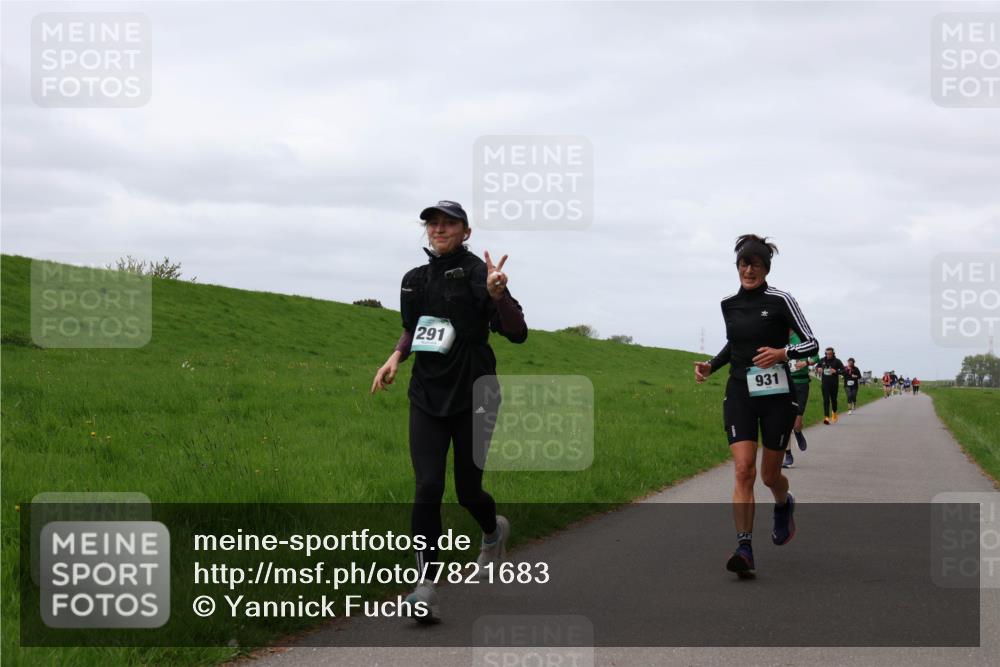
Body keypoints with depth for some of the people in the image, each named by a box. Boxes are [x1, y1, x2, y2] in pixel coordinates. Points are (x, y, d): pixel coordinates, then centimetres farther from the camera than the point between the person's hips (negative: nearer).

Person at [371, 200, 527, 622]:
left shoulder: (476, 273, -6)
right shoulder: (415, 280, 10)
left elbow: (517, 333, -13)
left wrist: (497, 294, -29)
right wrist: (396, 357, 7)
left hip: (472, 397, -3)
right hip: (427, 397, 3)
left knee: (468, 490, 5)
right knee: (428, 488, -12)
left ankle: (493, 531, 42)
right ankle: (426, 588, -15)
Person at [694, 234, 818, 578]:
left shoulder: (780, 301, -6)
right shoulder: (729, 305, 8)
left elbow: (812, 343, -5)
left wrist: (783, 353, -22)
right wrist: (711, 365, 10)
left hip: (776, 395, -3)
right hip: (740, 394, 3)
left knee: (769, 475, 7)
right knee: (743, 470, -13)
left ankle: (784, 505, 44)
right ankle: (744, 549, -17)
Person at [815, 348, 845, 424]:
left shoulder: (837, 361, -6)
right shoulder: (822, 360, 3)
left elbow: (843, 371, -8)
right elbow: (817, 366, 21)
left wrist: (836, 371, -25)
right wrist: (818, 369, -2)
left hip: (834, 384, -1)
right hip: (825, 384, 1)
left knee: (833, 399, 12)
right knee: (826, 400, -9)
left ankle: (834, 413, 40)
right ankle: (826, 417, -15)